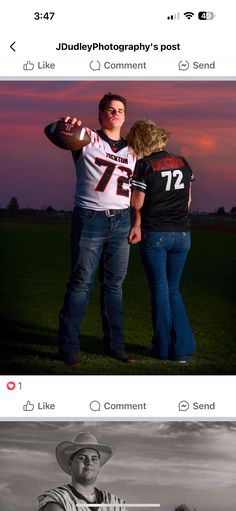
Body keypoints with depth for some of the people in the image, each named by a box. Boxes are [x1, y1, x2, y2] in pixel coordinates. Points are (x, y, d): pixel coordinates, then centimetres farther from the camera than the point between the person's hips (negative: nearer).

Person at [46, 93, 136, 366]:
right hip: (90, 220, -4)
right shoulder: (87, 138, 3)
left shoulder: (132, 150, 16)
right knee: (81, 283, -2)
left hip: (121, 222, 4)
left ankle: (115, 344, 17)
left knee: (114, 284, 9)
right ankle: (69, 346, 6)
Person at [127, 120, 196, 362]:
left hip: (154, 234, -4)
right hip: (182, 234, 4)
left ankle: (163, 347, 14)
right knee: (173, 289, 15)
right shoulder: (182, 163, 6)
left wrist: (137, 226, 11)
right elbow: (188, 199, 12)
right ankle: (182, 348, 12)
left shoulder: (144, 165, -10)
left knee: (160, 290, 7)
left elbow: (136, 203, -7)